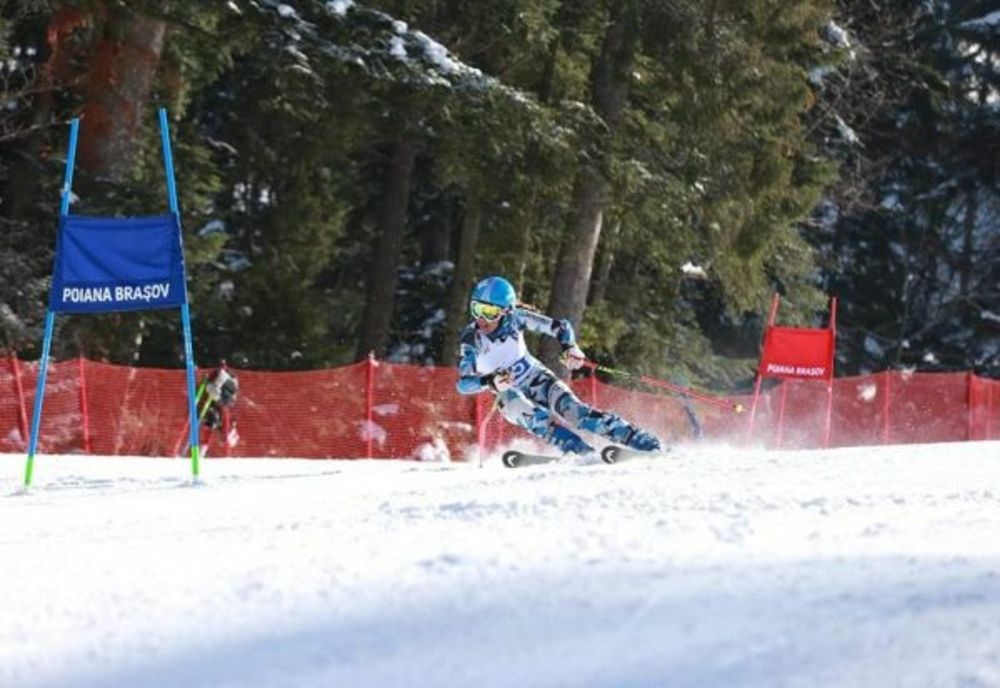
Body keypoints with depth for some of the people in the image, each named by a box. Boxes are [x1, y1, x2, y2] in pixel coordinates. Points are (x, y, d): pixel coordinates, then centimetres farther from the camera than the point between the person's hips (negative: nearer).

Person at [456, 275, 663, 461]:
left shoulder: (514, 317, -21)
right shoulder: (471, 338, -25)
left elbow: (559, 326, -13)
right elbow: (463, 383, -31)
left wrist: (570, 346, -34)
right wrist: (490, 382, -50)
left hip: (536, 378, 0)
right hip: (509, 394, 0)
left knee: (573, 410, -21)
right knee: (530, 416, -33)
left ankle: (643, 441, -22)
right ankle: (584, 453, -39)